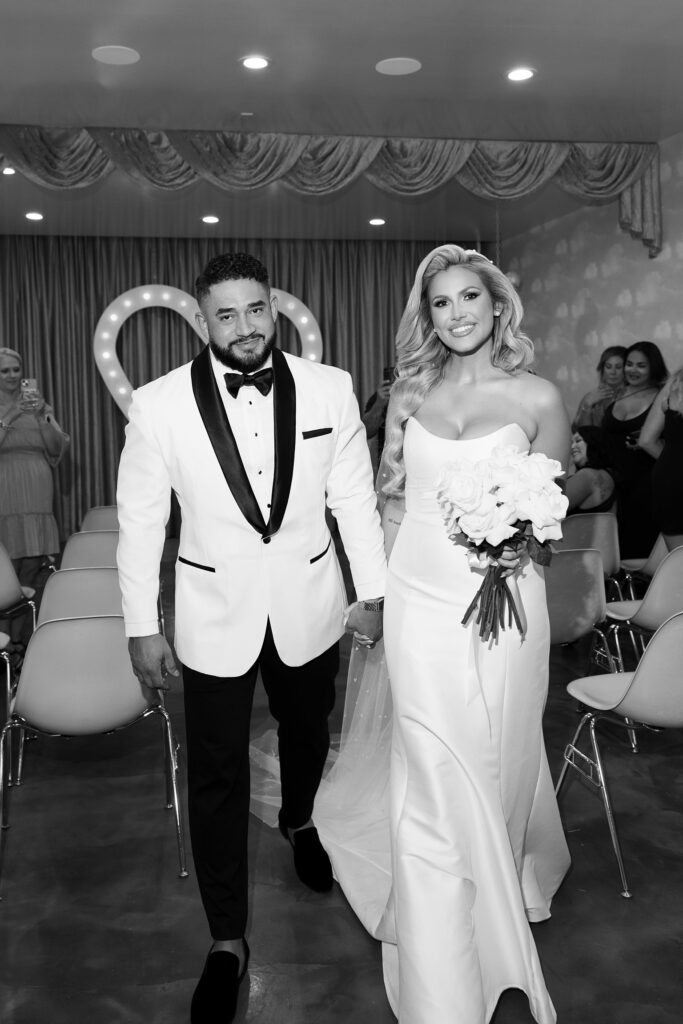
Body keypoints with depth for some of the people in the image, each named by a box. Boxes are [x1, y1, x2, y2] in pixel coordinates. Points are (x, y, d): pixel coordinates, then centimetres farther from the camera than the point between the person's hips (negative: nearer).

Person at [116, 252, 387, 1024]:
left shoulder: (329, 388, -10)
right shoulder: (159, 405, -14)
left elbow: (355, 497, -2)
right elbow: (139, 521, -6)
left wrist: (372, 592, 1)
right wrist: (141, 628, -4)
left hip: (308, 605, 2)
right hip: (215, 613, -1)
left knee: (307, 732, 25)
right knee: (217, 777, 7)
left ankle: (299, 821, 59)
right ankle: (227, 941, 26)